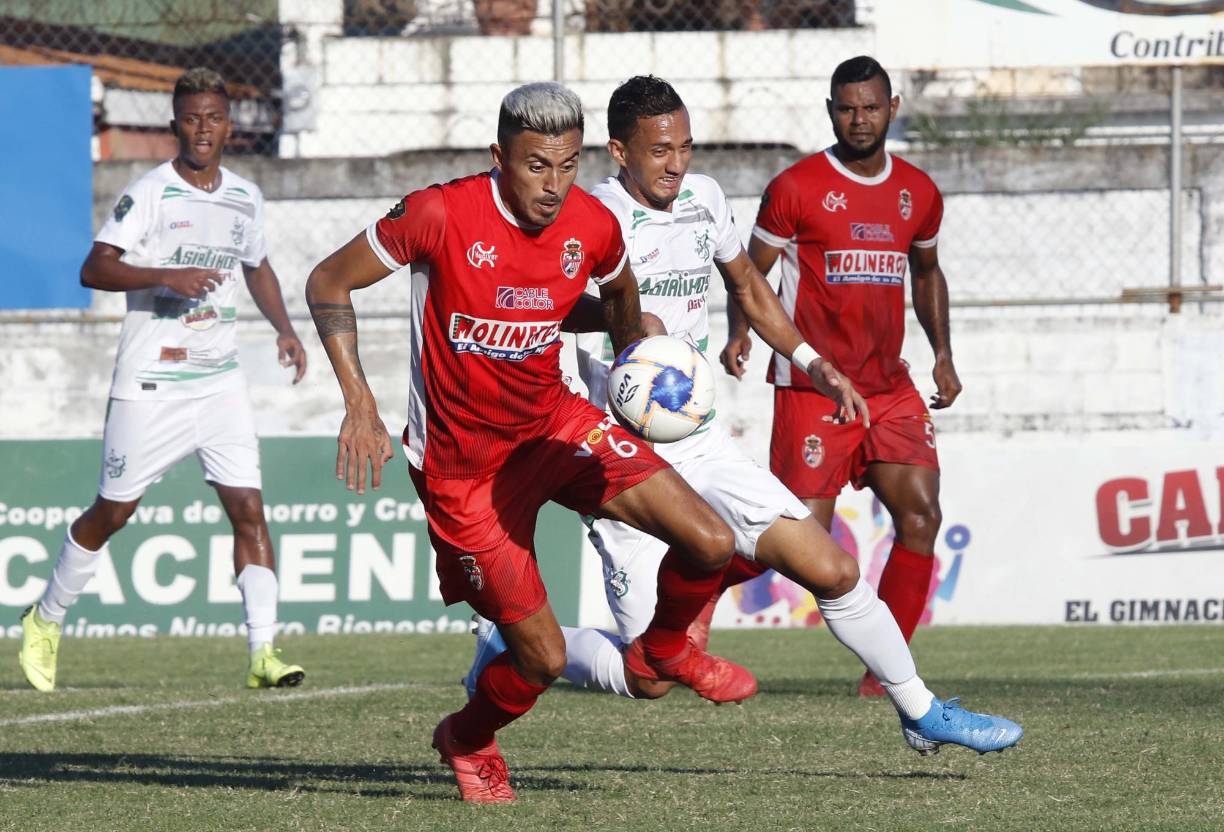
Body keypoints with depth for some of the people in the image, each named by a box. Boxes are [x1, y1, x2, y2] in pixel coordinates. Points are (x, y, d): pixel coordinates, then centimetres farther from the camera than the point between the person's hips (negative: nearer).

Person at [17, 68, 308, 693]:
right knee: (113, 512, 6)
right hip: (149, 383, -4)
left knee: (248, 508, -7)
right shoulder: (149, 193, -10)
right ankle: (45, 621, 26)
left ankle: (263, 652, -8)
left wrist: (284, 330, 12)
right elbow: (94, 269, -19)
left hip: (220, 380, 4)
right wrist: (168, 276, -31)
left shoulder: (245, 197, 8)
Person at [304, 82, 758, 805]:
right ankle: (467, 740, 28)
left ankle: (666, 647, 23)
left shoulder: (593, 227, -8)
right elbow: (328, 283, -11)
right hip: (461, 465, -4)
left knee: (712, 545, -11)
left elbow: (619, 290, 18)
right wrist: (359, 405, -17)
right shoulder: (441, 215, -22)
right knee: (543, 658, -6)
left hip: (555, 423, 4)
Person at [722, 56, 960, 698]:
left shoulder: (919, 193, 10)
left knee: (920, 513, -10)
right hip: (812, 387, -5)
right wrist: (739, 332, -18)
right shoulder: (796, 187, -5)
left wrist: (941, 352, 15)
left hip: (890, 389, 5)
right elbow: (750, 272, 1)